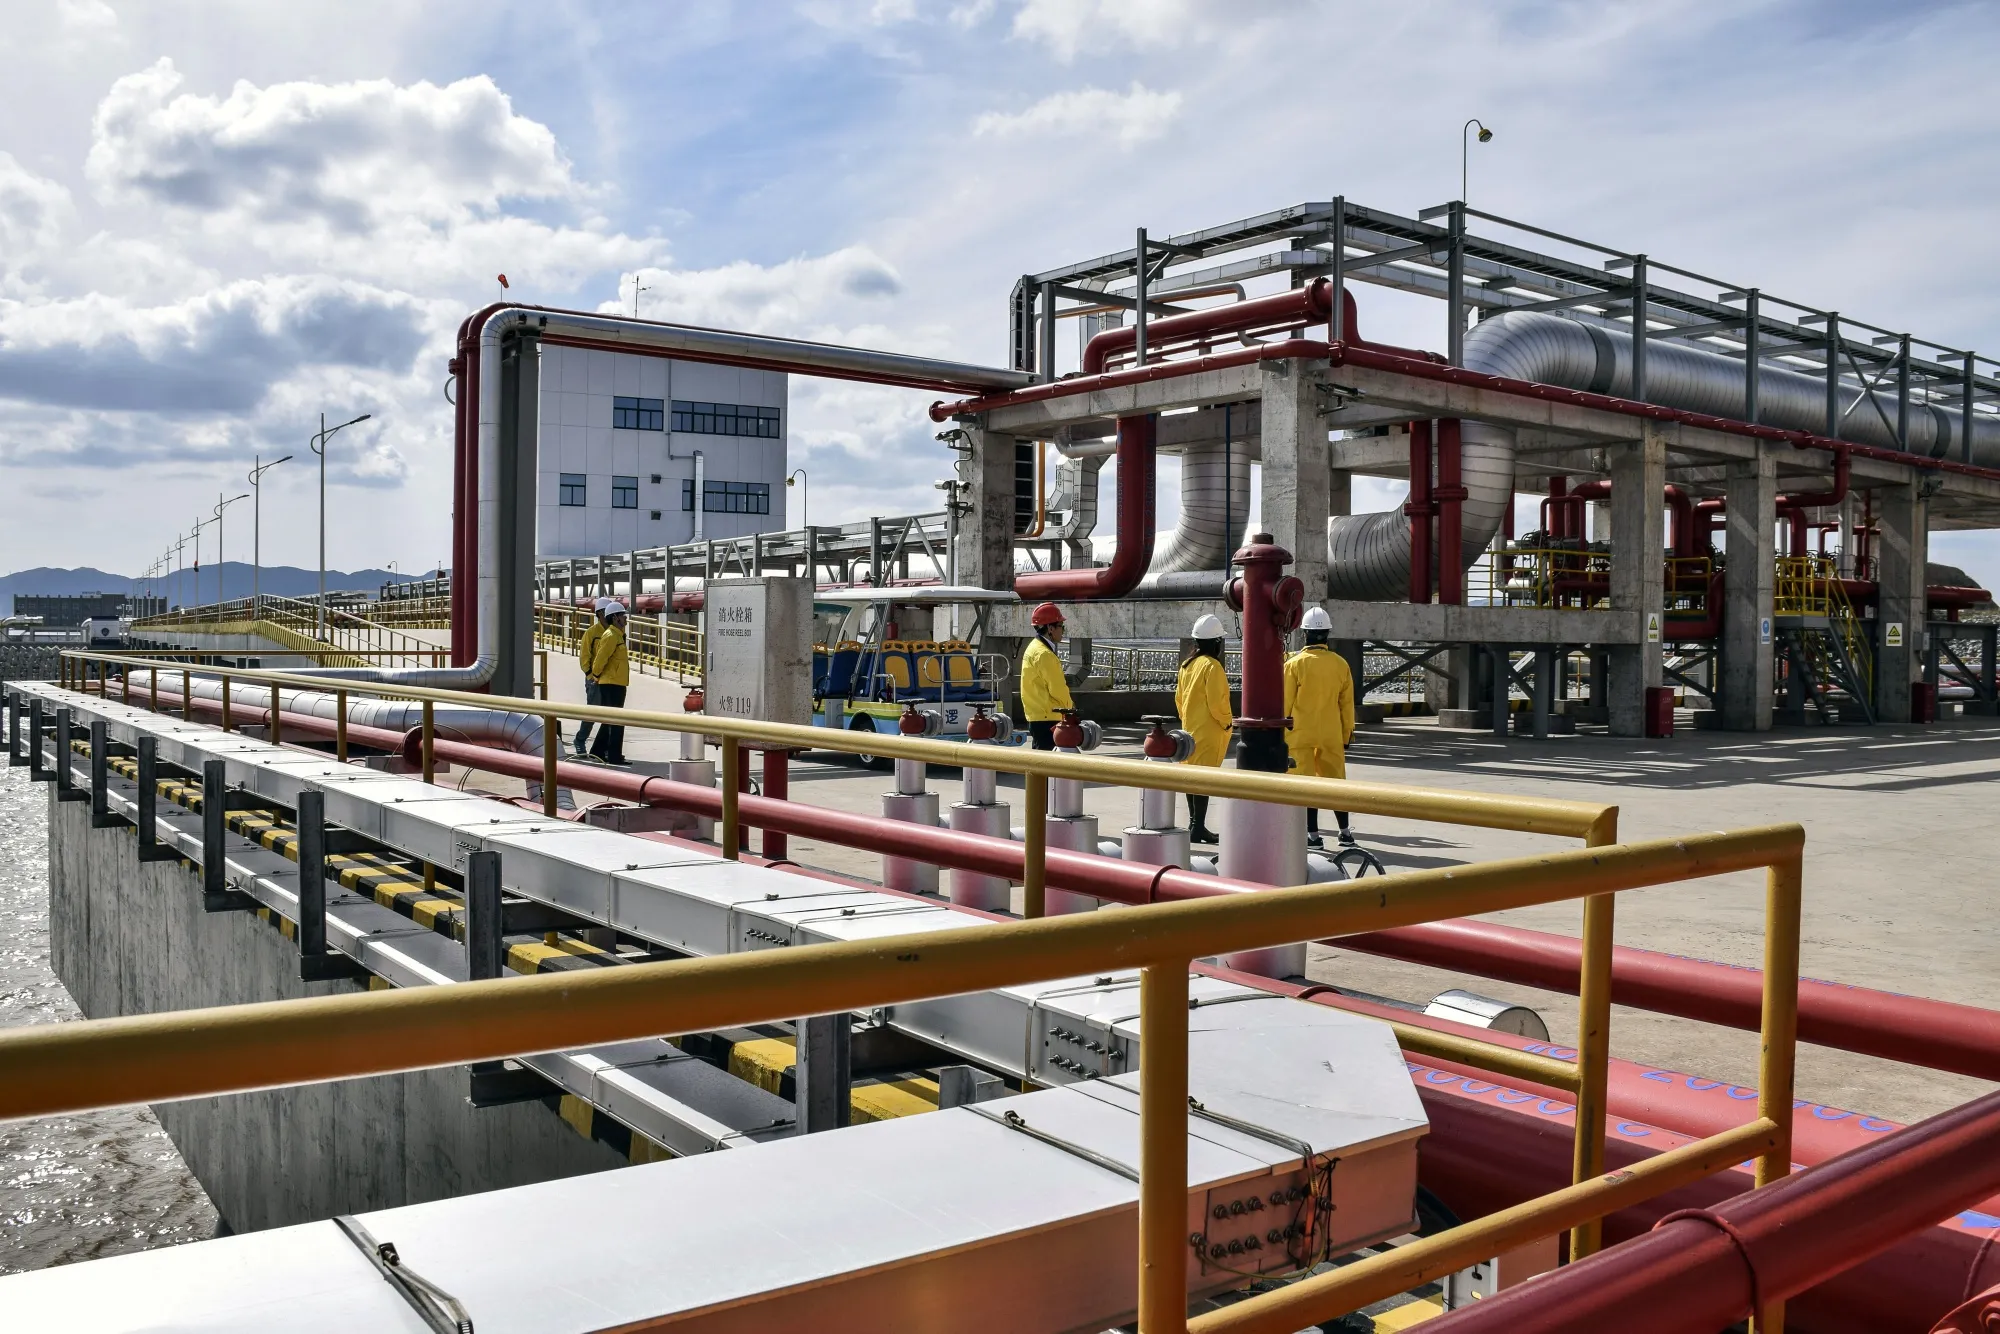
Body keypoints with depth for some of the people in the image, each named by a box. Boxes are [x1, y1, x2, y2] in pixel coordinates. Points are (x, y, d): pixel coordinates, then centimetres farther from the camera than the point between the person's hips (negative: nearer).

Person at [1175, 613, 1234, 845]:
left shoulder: (1187, 664, 9)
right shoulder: (1212, 666, -15)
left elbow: (1179, 698, 14)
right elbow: (1216, 702, -18)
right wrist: (1228, 721, -4)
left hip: (1190, 728, 8)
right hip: (1209, 731, -8)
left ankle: (1194, 824, 22)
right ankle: (1198, 828, -8)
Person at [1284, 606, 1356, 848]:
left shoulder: (1295, 663, -10)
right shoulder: (1340, 664, 1)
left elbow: (1285, 702, -7)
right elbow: (1347, 704, 7)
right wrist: (1347, 734, 16)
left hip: (1301, 734, -3)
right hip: (1331, 735, 3)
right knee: (1335, 780, 12)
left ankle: (1313, 834, 2)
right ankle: (1345, 832, 17)